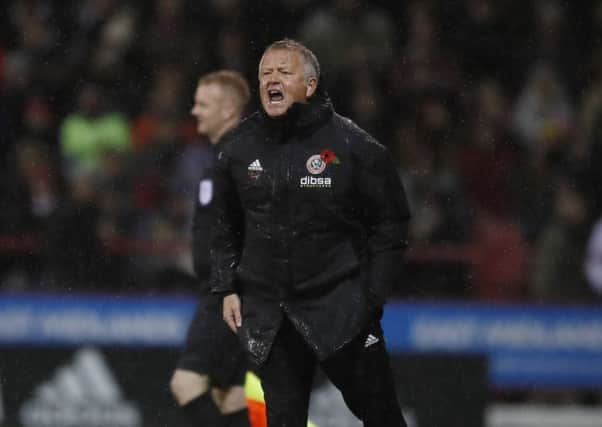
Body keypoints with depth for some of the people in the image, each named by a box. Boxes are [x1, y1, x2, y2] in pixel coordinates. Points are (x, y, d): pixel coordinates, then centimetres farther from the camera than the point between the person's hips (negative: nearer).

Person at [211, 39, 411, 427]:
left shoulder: (351, 144, -6)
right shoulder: (239, 149, 5)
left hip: (341, 308, -3)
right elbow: (225, 227, 17)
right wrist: (227, 288, 9)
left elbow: (391, 222, -2)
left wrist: (373, 295, -7)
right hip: (268, 313, 3)